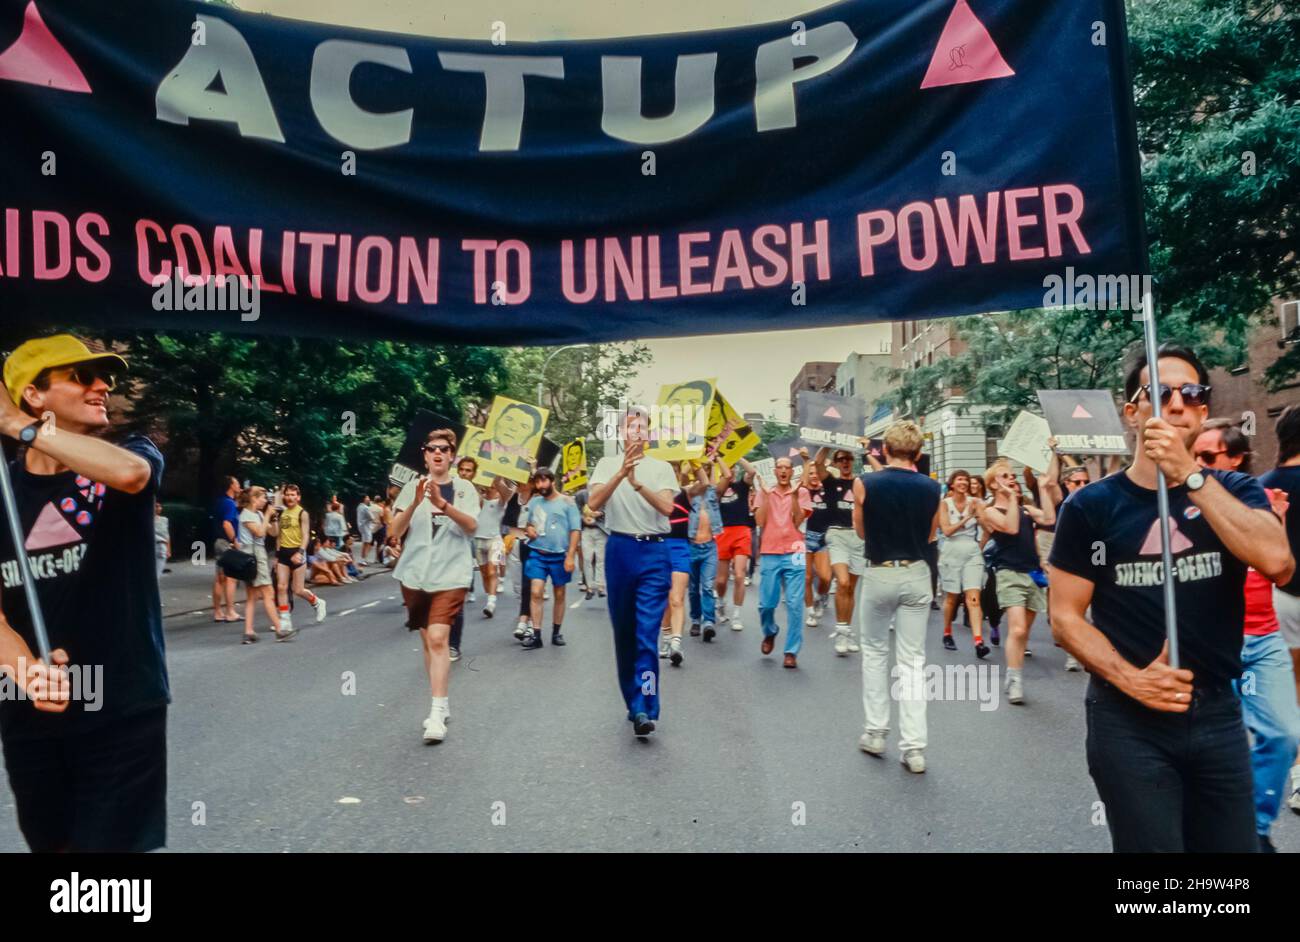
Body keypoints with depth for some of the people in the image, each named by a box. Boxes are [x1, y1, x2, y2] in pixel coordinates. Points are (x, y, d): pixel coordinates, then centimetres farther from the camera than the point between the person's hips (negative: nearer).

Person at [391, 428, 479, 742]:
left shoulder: (464, 488, 3)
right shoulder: (413, 487, 6)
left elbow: (472, 526, -11)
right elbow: (396, 531, -3)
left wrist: (442, 503, -26)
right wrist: (415, 503, -20)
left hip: (450, 575, -3)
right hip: (415, 574, 3)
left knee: (439, 638, -15)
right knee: (428, 640, 10)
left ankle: (436, 714, -14)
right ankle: (441, 703, 24)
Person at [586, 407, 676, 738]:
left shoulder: (661, 468, 6)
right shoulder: (607, 464, 6)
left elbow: (666, 507, -11)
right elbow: (593, 503, -10)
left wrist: (637, 484, -26)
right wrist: (621, 472, -24)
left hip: (654, 552, -1)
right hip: (620, 550, 2)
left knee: (647, 633, -10)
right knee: (623, 631, 9)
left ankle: (644, 709, -10)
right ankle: (634, 702, 24)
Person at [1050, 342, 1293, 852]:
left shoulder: (1234, 491, 3)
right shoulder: (1091, 506, -4)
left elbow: (1278, 562, -18)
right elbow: (1066, 617, -4)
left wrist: (1190, 475, -22)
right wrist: (1129, 679, -18)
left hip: (1218, 713, 3)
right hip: (1129, 720, -3)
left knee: (1235, 845, 15)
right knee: (1150, 845, 7)